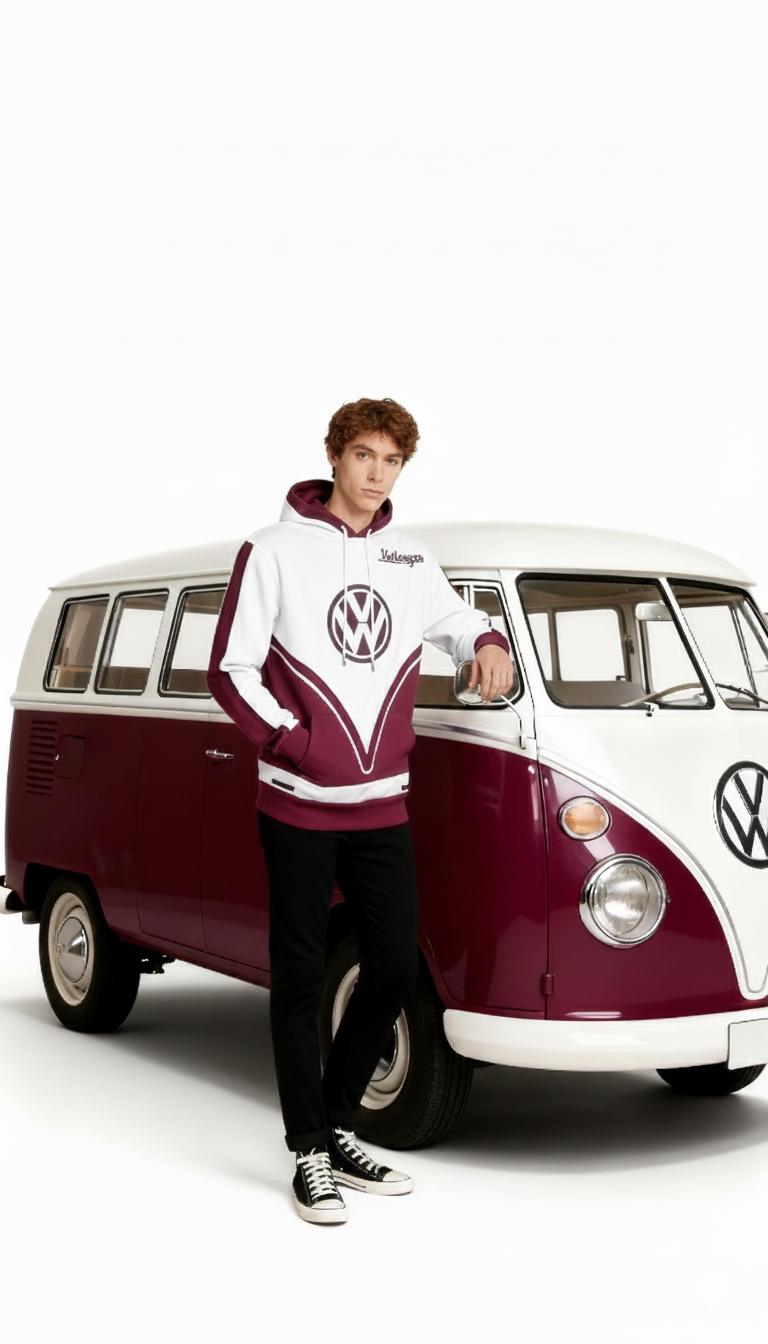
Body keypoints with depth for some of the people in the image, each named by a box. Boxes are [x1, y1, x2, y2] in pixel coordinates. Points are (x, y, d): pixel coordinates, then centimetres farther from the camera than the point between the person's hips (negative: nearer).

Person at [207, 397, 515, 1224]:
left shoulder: (410, 560, 11)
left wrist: (489, 643, 4)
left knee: (395, 966, 7)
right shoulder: (276, 551, -2)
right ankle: (310, 1153, 13)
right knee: (300, 978, 2)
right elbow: (229, 669, -3)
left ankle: (337, 1124, 26)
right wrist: (290, 741, -14)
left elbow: (457, 619, 28)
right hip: (299, 808, -4)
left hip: (383, 808, 5)